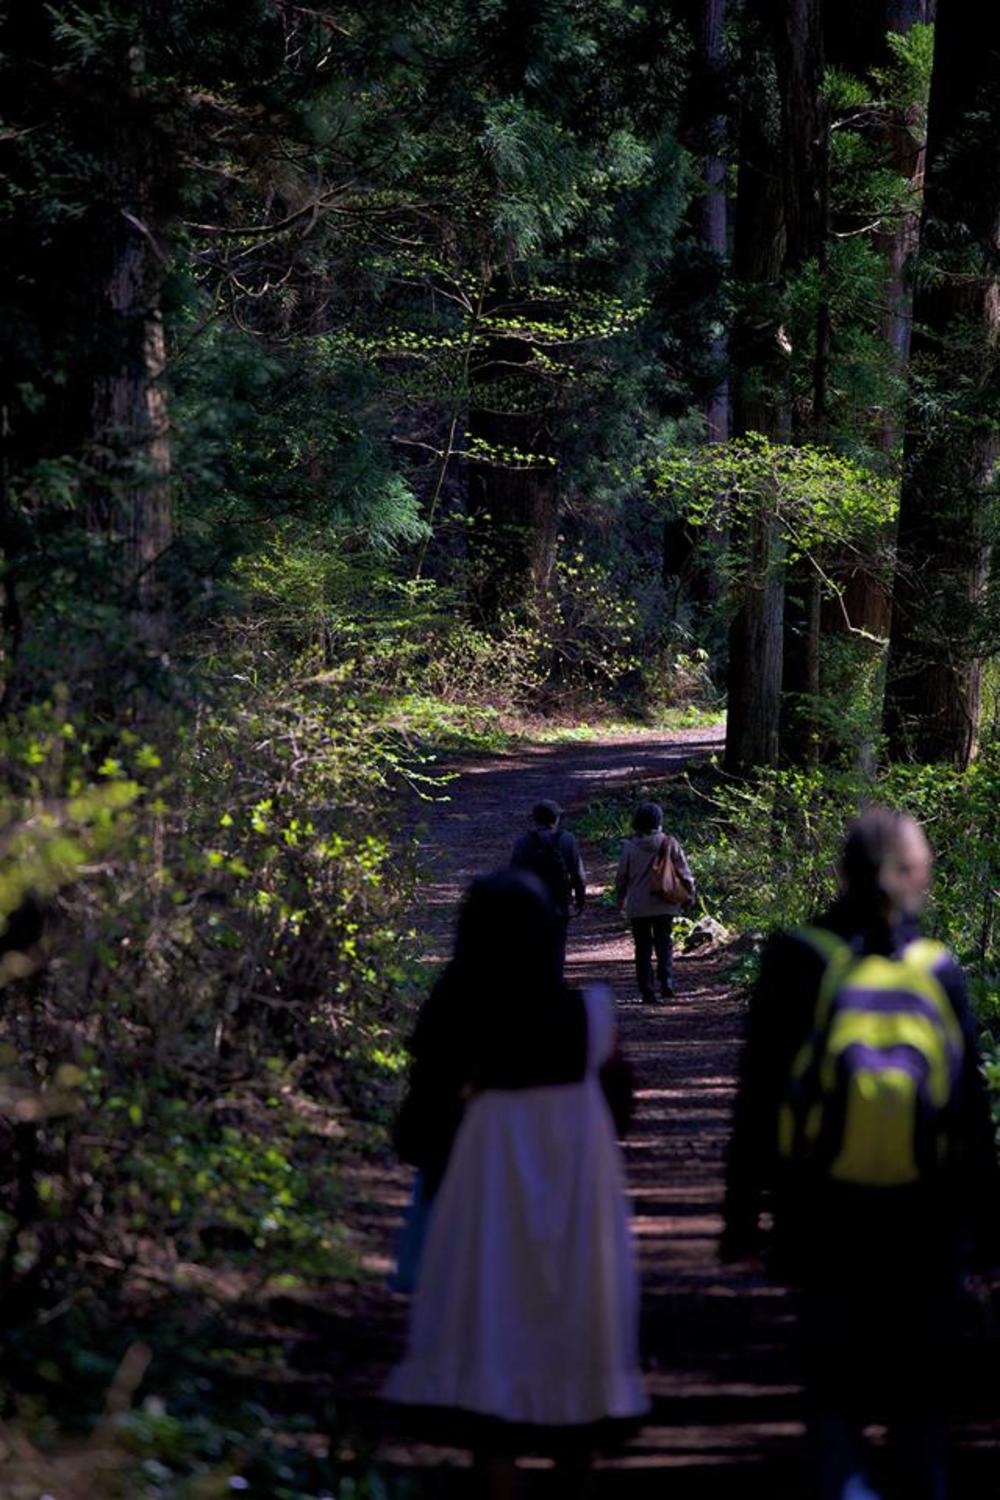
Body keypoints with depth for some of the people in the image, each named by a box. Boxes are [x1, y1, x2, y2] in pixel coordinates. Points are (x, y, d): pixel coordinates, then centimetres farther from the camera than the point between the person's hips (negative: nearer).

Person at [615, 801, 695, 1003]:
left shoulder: (630, 847, -5)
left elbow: (621, 876, 3)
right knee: (664, 945, 9)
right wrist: (689, 894, 12)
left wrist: (620, 900, 17)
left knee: (643, 949, 7)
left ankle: (647, 990, 4)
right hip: (663, 905, 0)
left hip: (637, 907, 0)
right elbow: (683, 871, -1)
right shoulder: (668, 843, -6)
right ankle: (666, 983, -8)